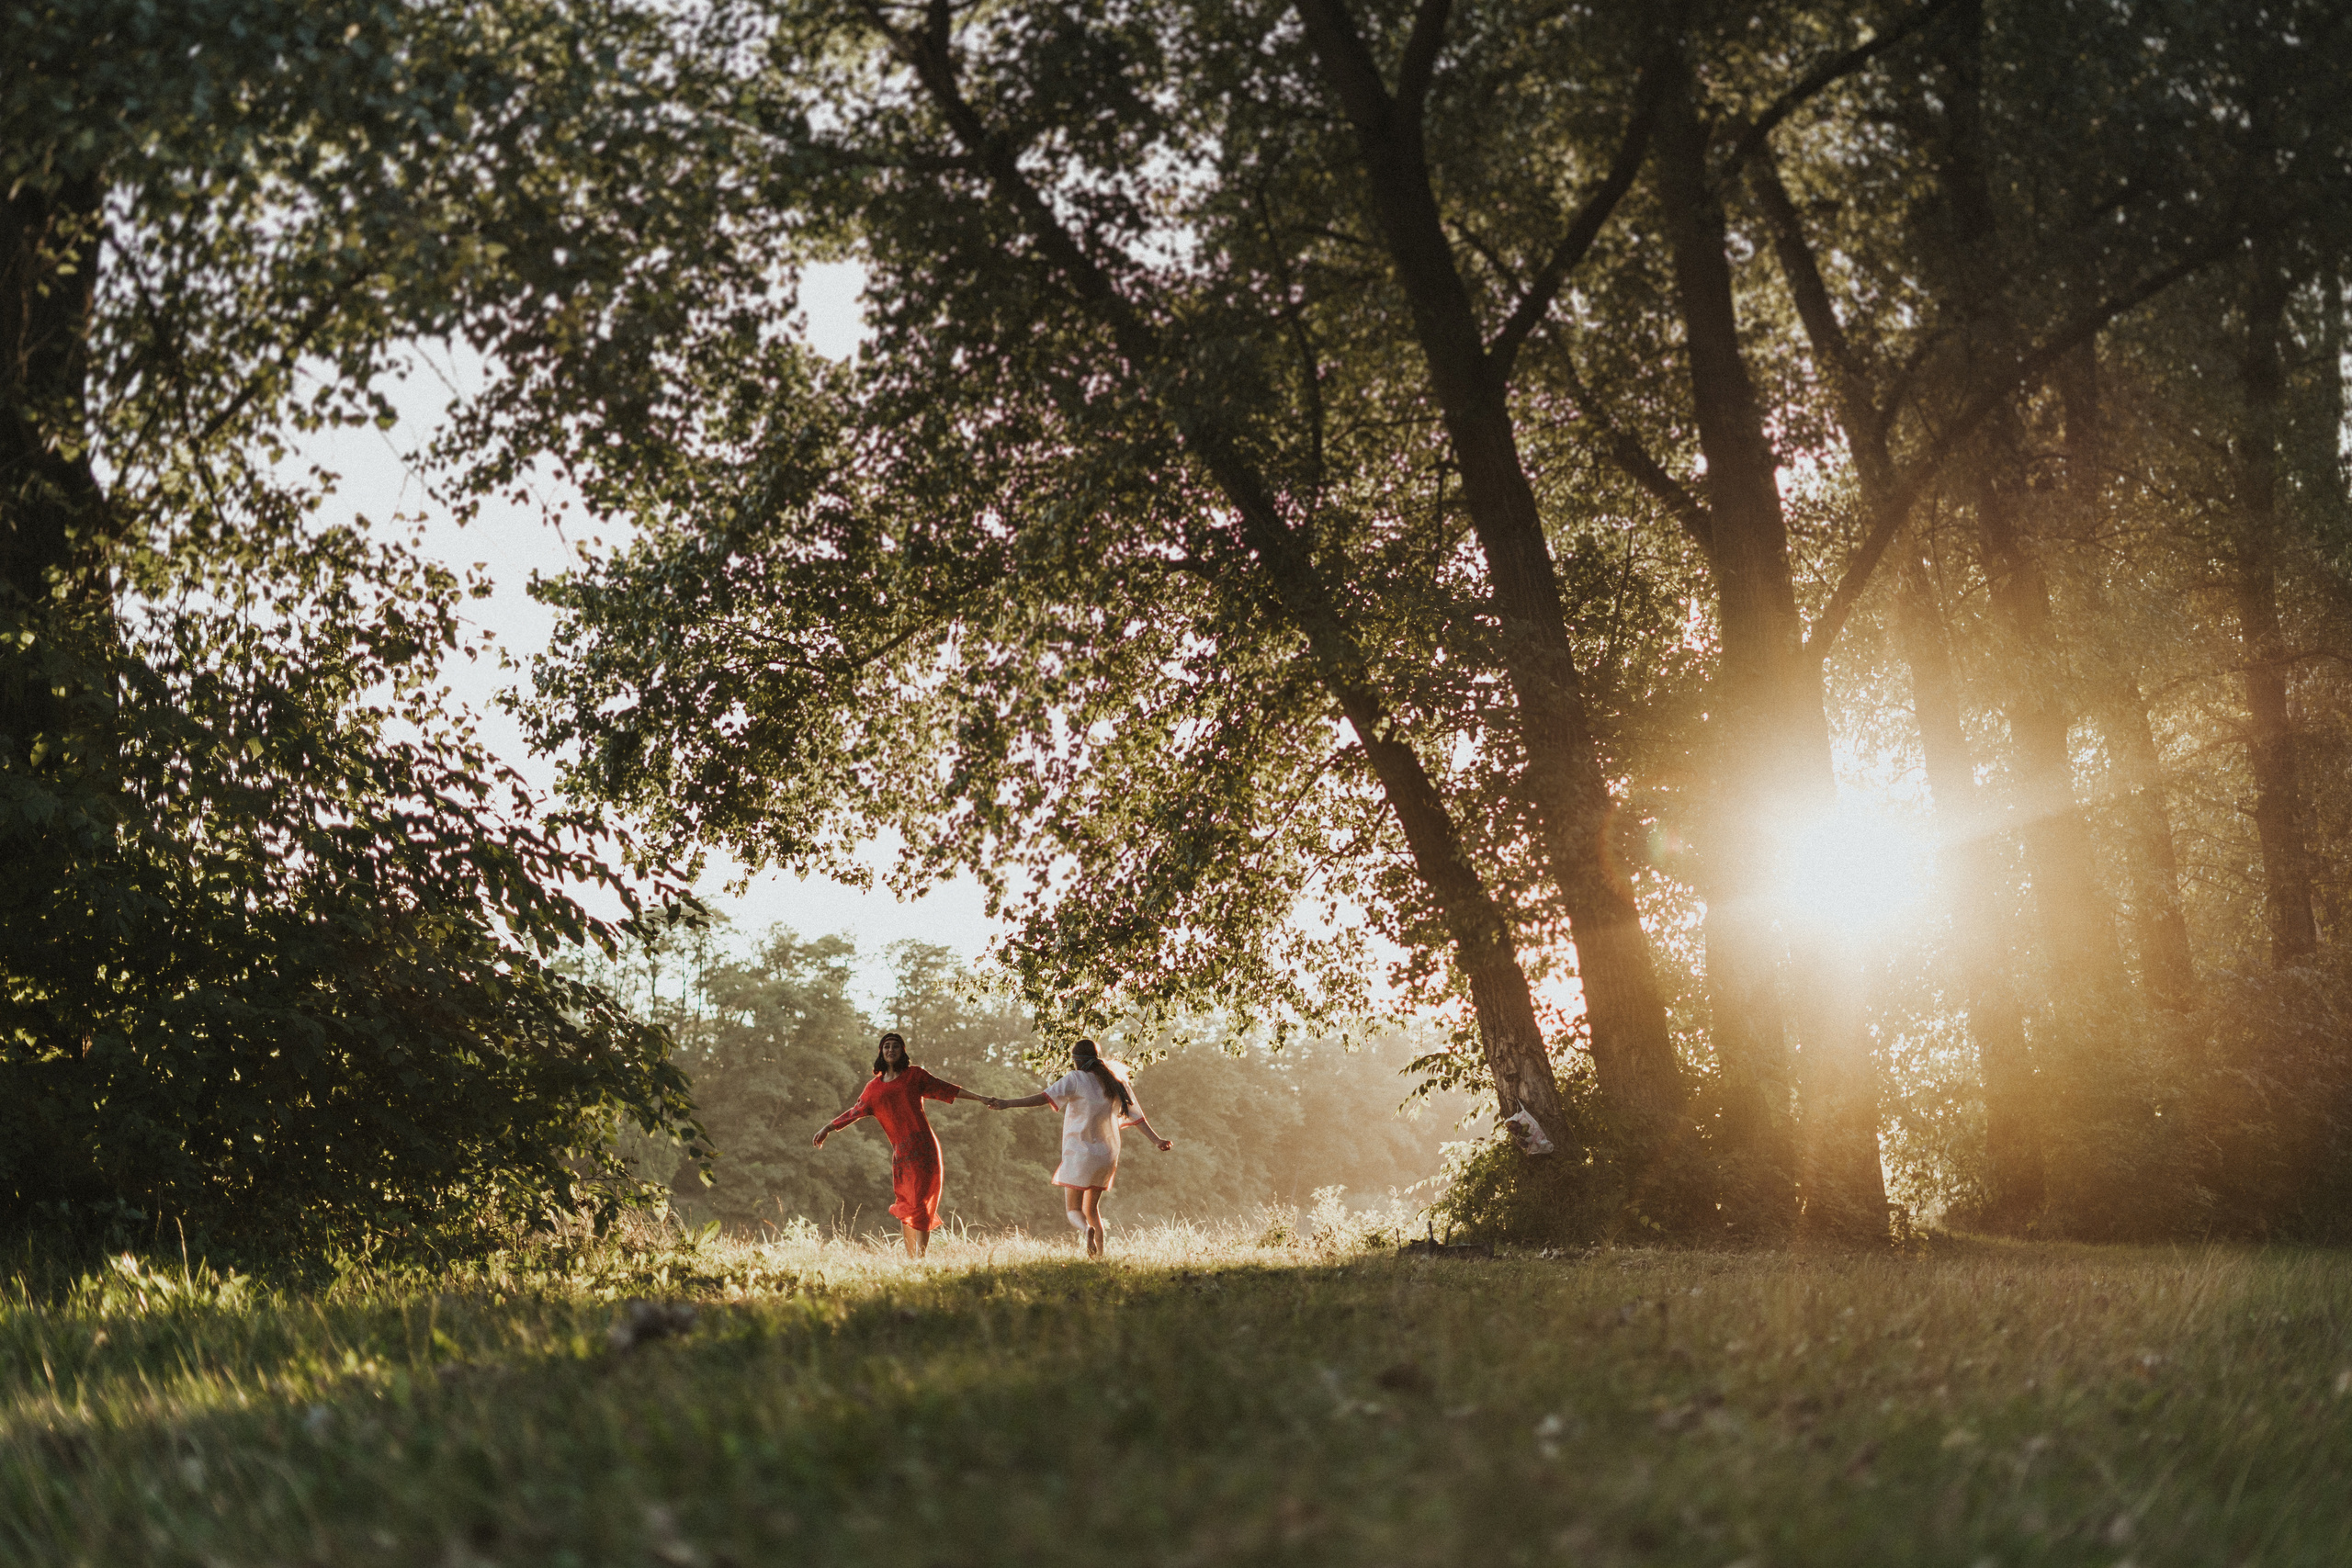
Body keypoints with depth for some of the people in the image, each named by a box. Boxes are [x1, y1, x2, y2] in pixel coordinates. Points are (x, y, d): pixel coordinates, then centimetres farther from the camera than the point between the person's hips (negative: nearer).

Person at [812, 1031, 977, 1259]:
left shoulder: (914, 1075, 7)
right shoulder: (874, 1087, 15)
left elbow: (943, 1088, 10)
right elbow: (856, 1111, 21)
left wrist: (980, 1098, 10)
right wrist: (829, 1127, 21)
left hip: (922, 1146, -4)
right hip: (901, 1152, 4)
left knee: (920, 1202, -10)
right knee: (904, 1205, 5)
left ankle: (921, 1256, -11)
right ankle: (910, 1256, 13)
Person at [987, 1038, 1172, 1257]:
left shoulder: (1076, 1079, -7)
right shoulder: (1117, 1082, 8)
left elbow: (1045, 1097, -19)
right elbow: (1136, 1116, 10)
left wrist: (1007, 1104, -24)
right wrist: (1156, 1140, 17)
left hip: (1080, 1152, -5)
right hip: (1107, 1154, 5)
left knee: (1073, 1208, 0)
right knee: (1091, 1207, 20)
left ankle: (1089, 1230, -32)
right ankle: (1100, 1253, 7)